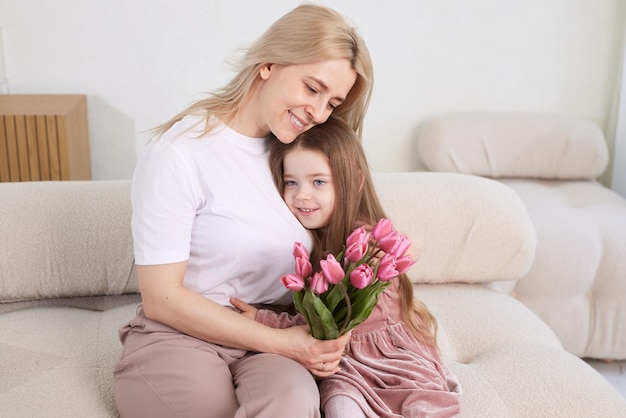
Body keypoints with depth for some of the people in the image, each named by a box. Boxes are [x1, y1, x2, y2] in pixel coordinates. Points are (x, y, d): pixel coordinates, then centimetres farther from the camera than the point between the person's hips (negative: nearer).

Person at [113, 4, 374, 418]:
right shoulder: (179, 152, -12)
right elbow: (161, 298, -12)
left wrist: (321, 339, -10)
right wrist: (281, 342, -14)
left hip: (276, 341, 3)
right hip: (181, 338, -3)